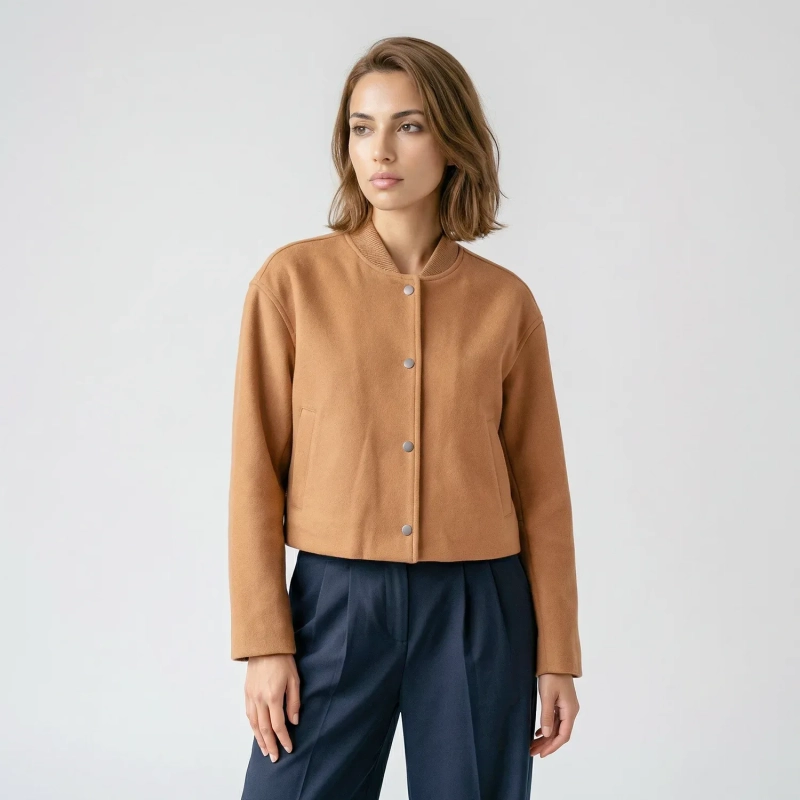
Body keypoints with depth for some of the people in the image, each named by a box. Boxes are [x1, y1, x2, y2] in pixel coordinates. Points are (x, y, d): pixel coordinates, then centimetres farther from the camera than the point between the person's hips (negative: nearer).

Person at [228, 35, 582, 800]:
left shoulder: (505, 300, 2)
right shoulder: (294, 278, -1)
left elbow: (541, 488, 5)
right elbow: (257, 472, -1)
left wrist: (557, 654, 4)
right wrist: (264, 642, -5)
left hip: (479, 613, 1)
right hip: (336, 601, -1)